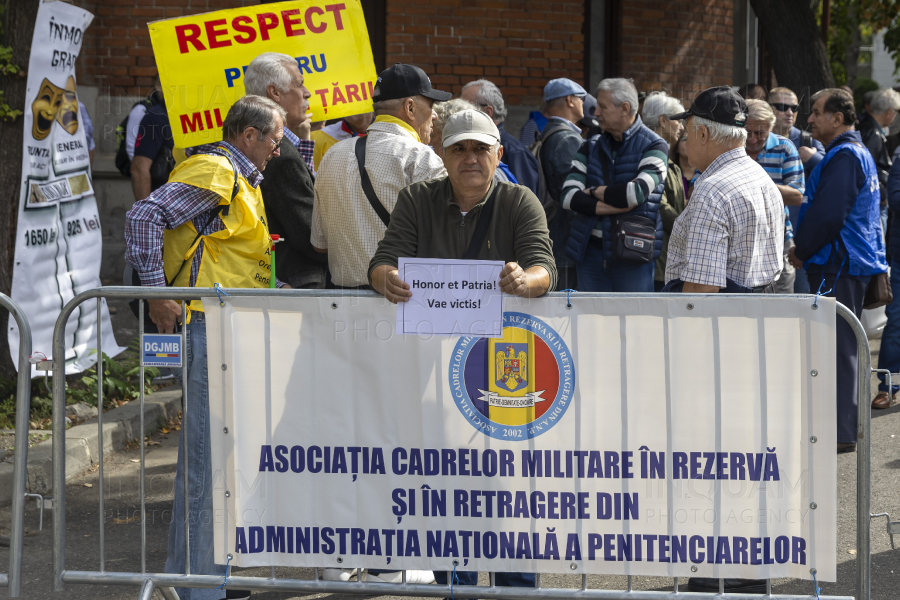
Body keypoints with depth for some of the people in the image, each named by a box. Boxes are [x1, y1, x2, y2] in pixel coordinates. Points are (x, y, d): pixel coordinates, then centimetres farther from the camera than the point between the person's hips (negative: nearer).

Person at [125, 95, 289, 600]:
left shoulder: (244, 180, 22)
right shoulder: (214, 174, -11)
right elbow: (145, 216, -21)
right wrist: (156, 296, -20)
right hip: (207, 325, -11)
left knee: (218, 448, 14)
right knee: (207, 450, -10)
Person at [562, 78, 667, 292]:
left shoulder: (653, 146, -2)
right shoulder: (590, 148, 12)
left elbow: (637, 192, -18)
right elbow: (569, 197, -1)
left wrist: (594, 192, -4)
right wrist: (615, 206, -13)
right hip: (591, 250, 4)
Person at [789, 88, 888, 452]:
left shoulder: (843, 156, -16)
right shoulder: (859, 153, 18)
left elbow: (828, 215, -22)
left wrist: (801, 250, -8)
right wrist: (804, 248, 15)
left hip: (837, 268, -11)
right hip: (853, 263, 11)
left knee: (836, 349, -8)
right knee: (842, 347, 15)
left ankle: (840, 434, -8)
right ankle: (845, 426, 22)